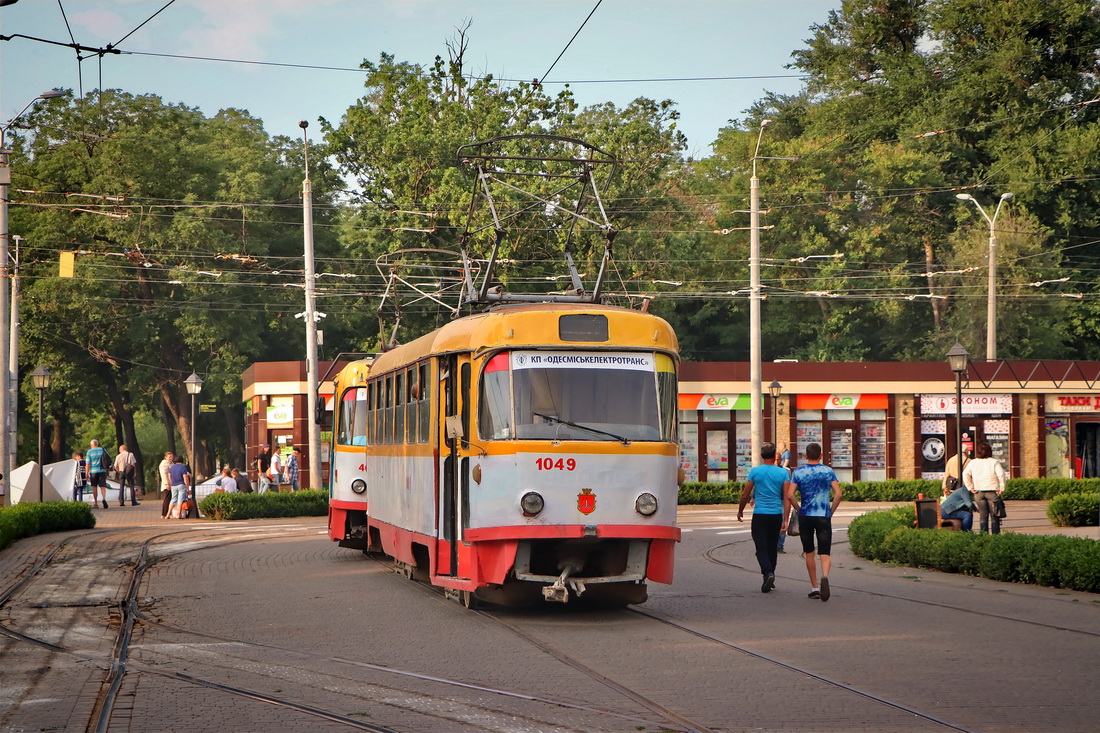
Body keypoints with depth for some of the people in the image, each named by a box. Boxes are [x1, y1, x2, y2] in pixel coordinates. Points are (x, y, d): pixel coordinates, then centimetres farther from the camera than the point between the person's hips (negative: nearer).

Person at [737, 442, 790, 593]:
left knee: (761, 548, -4)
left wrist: (740, 511, 18)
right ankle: (770, 576, 22)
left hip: (760, 515, -2)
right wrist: (785, 520, -3)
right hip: (776, 515, 2)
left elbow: (745, 495, 2)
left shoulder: (755, 471, -3)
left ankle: (768, 573, -25)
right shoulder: (782, 473, 1)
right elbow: (786, 498, -4)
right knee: (772, 547, 15)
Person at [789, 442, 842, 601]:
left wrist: (798, 508, 7)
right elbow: (838, 494, -6)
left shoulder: (798, 472, 1)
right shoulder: (828, 472, 2)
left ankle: (814, 587, 16)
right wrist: (831, 511, 5)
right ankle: (825, 576, -34)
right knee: (825, 553, -3)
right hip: (824, 517, -1)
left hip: (805, 516, 1)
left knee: (809, 553, 15)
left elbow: (790, 495, -8)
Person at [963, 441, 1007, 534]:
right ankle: (996, 534, 1)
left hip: (978, 492, 3)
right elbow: (1001, 475, -16)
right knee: (994, 516, 4)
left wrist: (970, 488, 1)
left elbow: (965, 474, -2)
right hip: (992, 492, -3)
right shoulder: (994, 462, -6)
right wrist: (1001, 489, -8)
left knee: (983, 515, 8)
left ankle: (983, 535, 4)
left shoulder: (973, 462, 4)